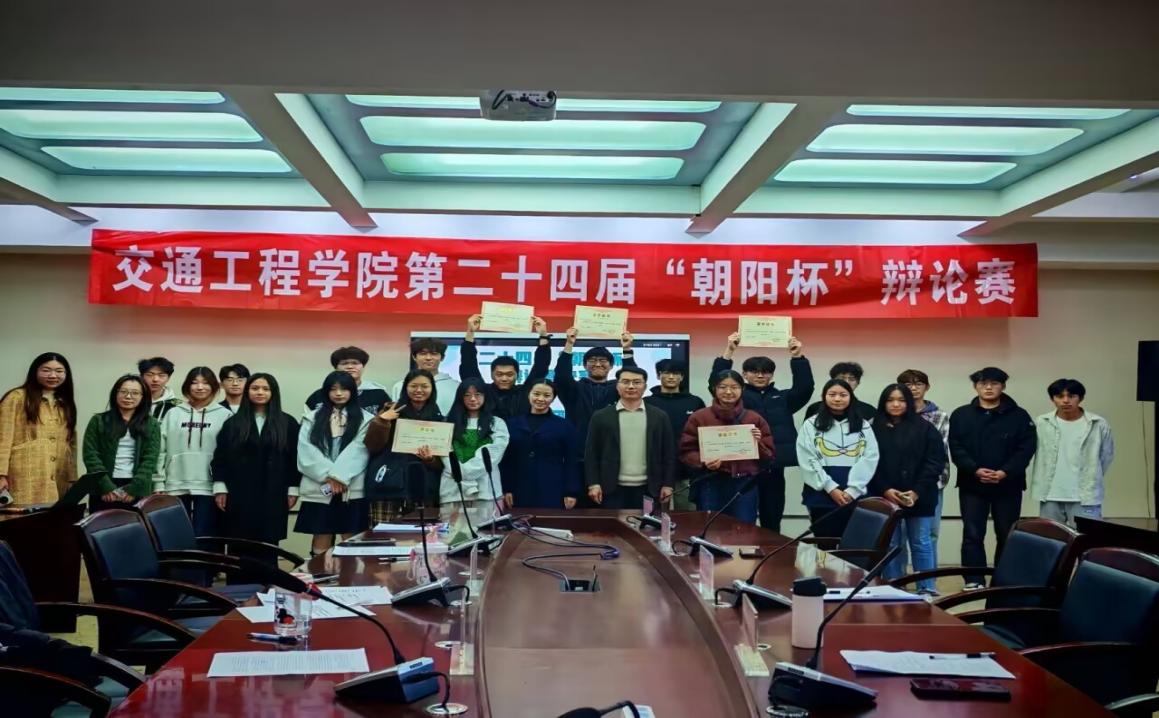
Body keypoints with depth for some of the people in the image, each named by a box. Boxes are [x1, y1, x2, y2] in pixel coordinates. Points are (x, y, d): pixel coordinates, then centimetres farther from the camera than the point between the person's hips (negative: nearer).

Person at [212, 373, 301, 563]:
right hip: (239, 494, 1)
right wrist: (220, 487, -3)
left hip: (273, 495, 0)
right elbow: (220, 457, 5)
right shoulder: (233, 423, 7)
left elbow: (294, 458, 4)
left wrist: (293, 489, 0)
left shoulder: (287, 423, 5)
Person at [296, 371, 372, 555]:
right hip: (319, 488, 1)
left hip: (352, 488, -1)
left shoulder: (364, 419, 6)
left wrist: (339, 476, -16)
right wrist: (328, 476, -12)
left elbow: (358, 451, -6)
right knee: (321, 539, 2)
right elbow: (307, 451, -1)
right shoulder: (312, 419, 11)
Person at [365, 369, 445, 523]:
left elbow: (442, 461, 10)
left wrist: (430, 459, -10)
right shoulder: (391, 411, 8)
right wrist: (382, 421, -12)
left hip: (423, 490, 1)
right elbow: (372, 447, 0)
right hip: (389, 486, -1)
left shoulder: (438, 419, 11)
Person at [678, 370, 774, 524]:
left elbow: (769, 457, 10)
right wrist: (703, 462, -15)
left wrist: (758, 443, -9)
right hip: (711, 486, -1)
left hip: (745, 486, 1)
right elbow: (686, 452, 3)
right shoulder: (698, 417, 4)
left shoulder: (755, 419, 8)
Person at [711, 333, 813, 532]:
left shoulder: (782, 398, 14)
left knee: (772, 520, 11)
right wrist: (729, 352, -17)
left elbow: (805, 388, 1)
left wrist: (798, 357, -10)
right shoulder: (738, 396, 6)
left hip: (774, 468, 3)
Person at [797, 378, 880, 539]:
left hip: (855, 497, 1)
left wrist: (852, 490, -11)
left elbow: (870, 458, 0)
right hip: (821, 495, -1)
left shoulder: (863, 426, 10)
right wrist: (831, 488, -12)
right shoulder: (811, 425, 4)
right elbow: (808, 461, -4)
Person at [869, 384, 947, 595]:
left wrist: (917, 491, -12)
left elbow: (935, 462, -3)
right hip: (885, 498, 1)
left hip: (919, 498, 0)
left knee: (921, 543, 5)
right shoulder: (874, 430, 2)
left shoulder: (925, 429, 2)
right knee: (890, 544, 6)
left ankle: (926, 589, 13)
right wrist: (885, 490, -13)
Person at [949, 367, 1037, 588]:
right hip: (972, 485, 0)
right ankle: (974, 581, 4)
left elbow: (1026, 448, -4)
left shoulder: (1019, 416, 4)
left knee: (1007, 536, 6)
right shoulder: (961, 415, 5)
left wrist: (1005, 472, -17)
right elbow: (956, 448, -2)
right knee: (972, 535, -1)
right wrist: (975, 470, -17)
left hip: (1008, 485, 0)